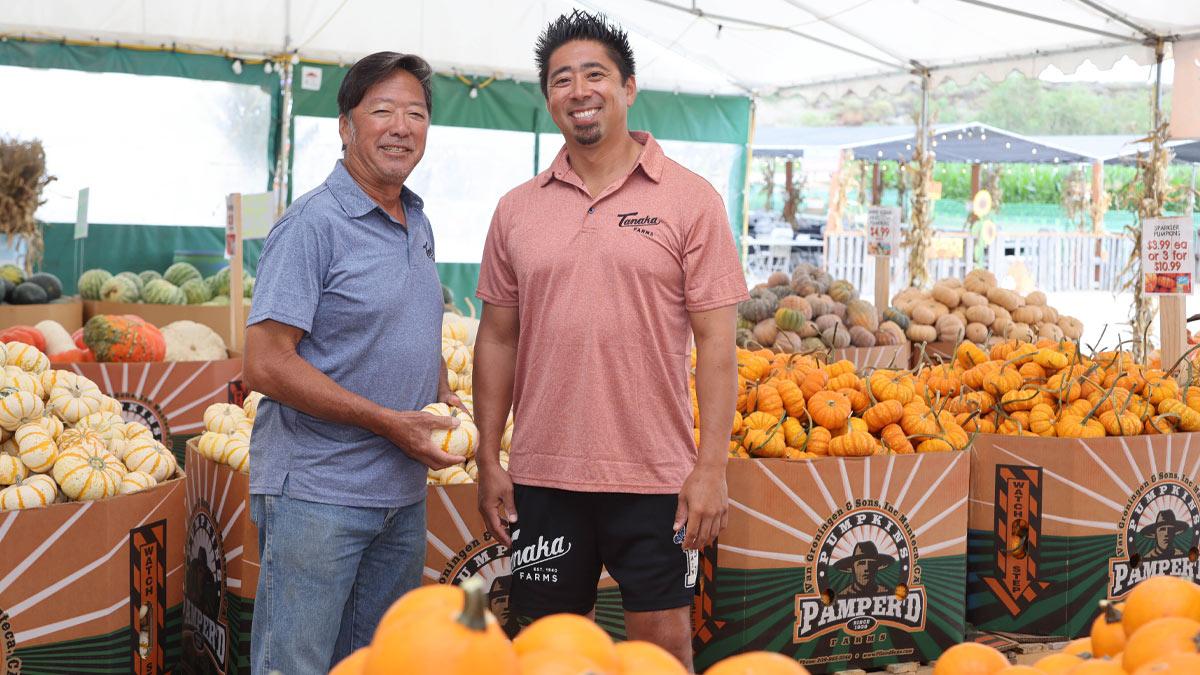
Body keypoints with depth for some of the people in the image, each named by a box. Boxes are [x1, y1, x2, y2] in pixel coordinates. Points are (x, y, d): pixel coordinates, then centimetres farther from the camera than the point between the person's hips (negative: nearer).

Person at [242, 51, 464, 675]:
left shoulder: (418, 225, 12)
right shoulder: (314, 224, -13)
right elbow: (267, 366, -19)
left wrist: (443, 396, 4)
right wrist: (389, 421, -19)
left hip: (404, 493, 8)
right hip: (316, 494, -8)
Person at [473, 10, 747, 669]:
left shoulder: (689, 199, -2)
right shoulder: (516, 209, 7)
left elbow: (716, 340, -5)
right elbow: (497, 339, 10)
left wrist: (711, 466, -10)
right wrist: (488, 460, 6)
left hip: (655, 477, -3)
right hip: (542, 477, 3)